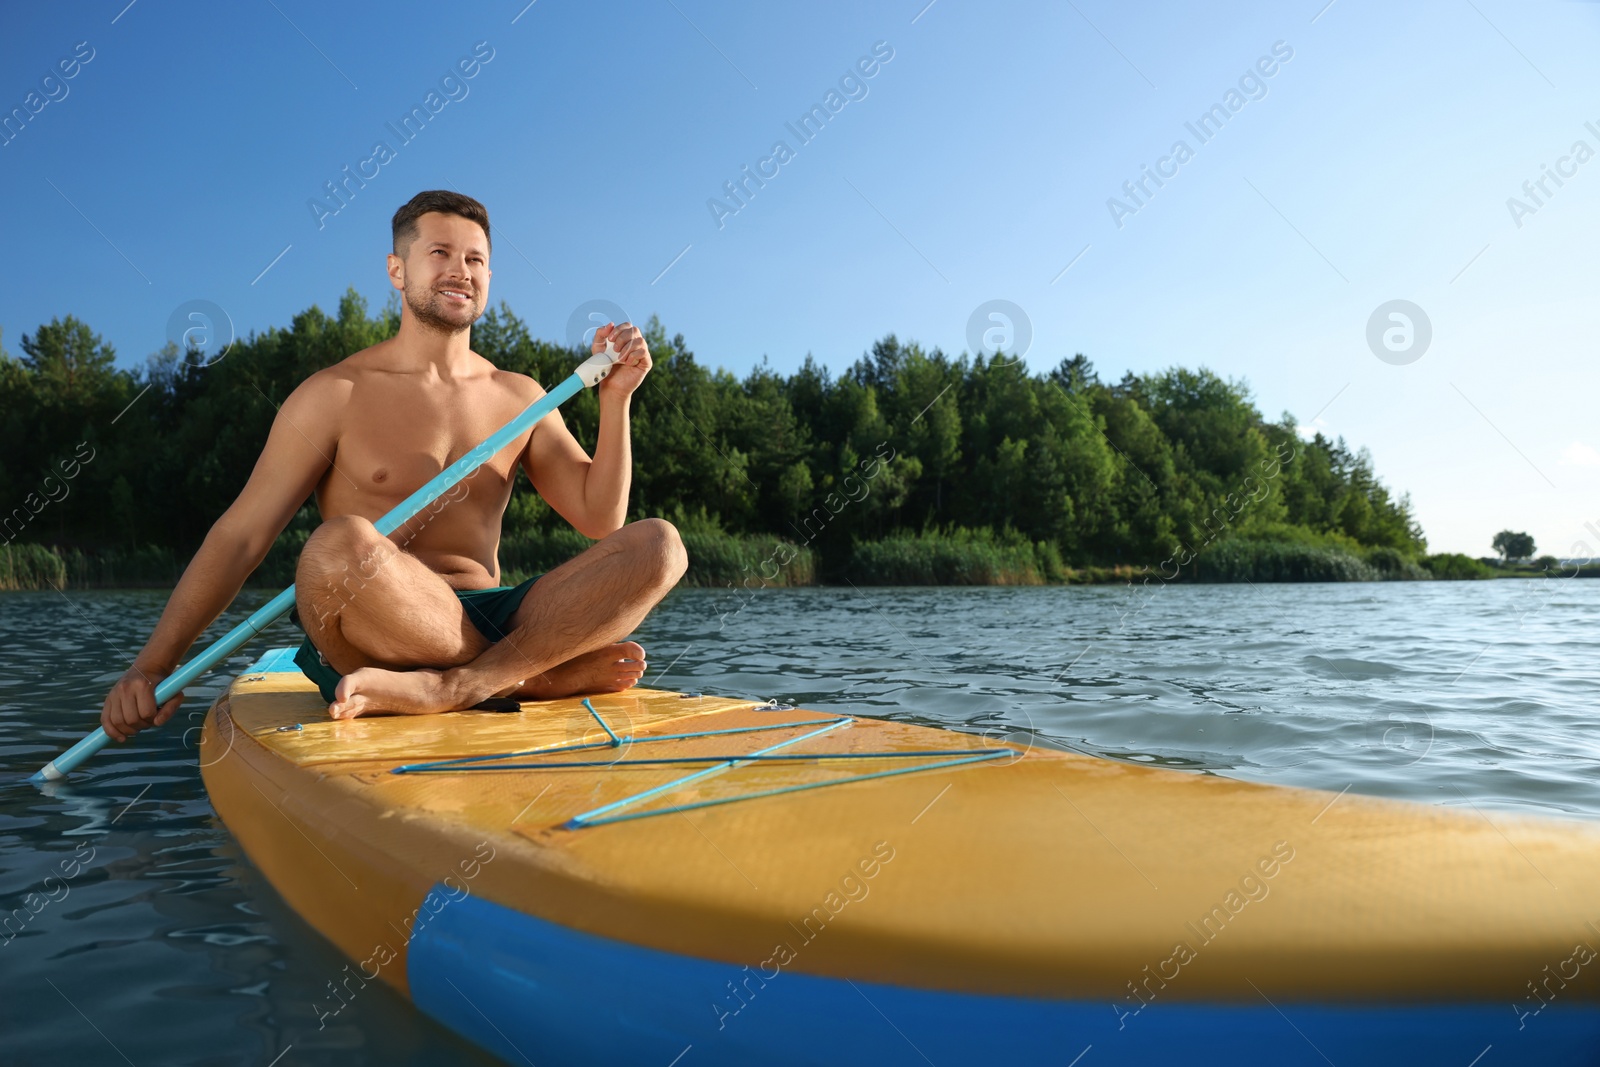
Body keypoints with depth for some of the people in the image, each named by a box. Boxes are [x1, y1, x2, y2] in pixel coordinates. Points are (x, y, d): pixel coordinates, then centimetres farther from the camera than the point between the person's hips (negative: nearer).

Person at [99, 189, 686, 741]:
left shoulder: (518, 397, 14)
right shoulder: (335, 394, 5)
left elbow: (600, 518, 8)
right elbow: (239, 536, 1)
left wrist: (614, 400, -3)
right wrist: (152, 667, -7)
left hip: (492, 623, 4)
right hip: (374, 641, -3)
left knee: (658, 544, -18)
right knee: (339, 546, -37)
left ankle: (447, 688, -28)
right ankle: (534, 677, -19)